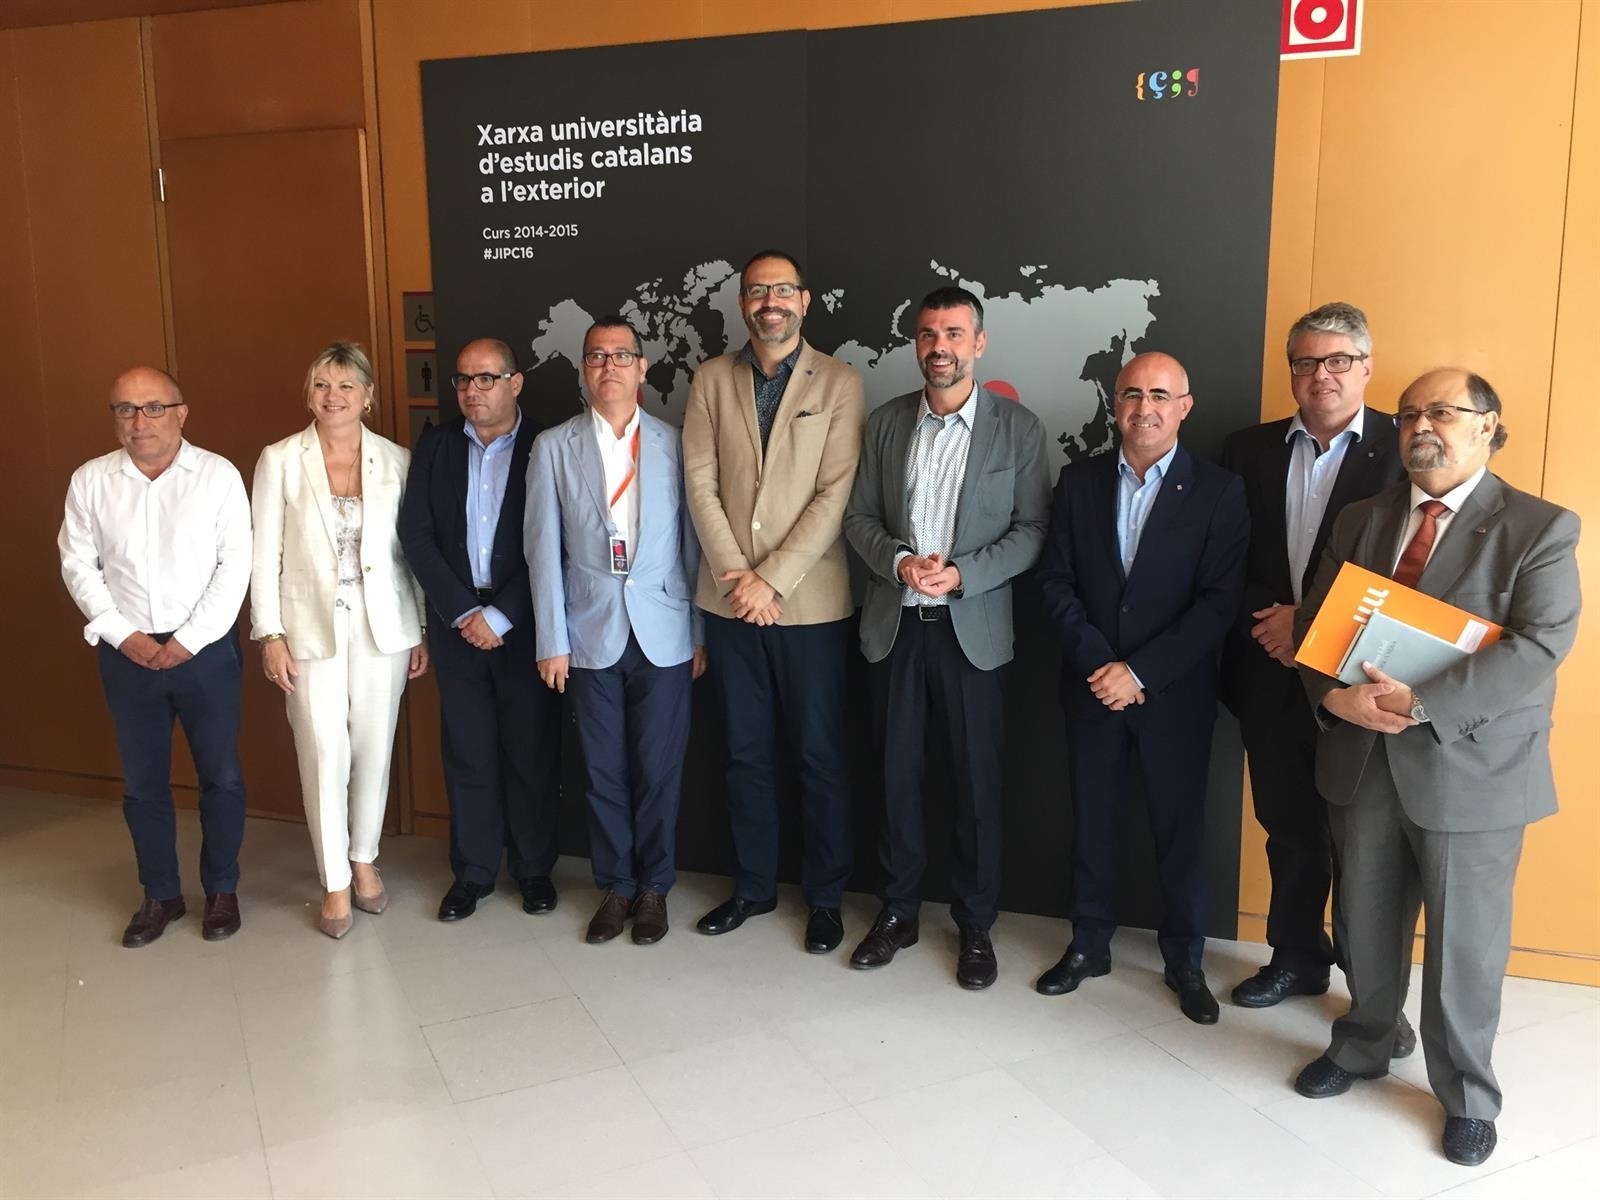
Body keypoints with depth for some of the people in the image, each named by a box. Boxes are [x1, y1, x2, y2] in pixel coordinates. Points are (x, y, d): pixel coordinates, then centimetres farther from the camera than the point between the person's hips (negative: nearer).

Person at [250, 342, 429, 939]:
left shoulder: (397, 461, 1)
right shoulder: (280, 460, -2)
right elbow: (265, 554, -1)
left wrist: (425, 631, 4)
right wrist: (269, 635, -5)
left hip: (382, 627, 2)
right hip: (312, 628, -1)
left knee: (373, 751, 10)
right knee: (324, 755, 0)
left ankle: (364, 860, 31)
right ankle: (335, 882, 16)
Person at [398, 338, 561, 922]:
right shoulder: (434, 446, 6)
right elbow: (416, 535, 0)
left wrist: (499, 616, -12)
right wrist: (462, 612, -9)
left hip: (523, 624, -2)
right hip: (456, 622, 3)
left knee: (532, 750, 6)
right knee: (466, 751, 9)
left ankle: (533, 867, 21)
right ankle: (473, 870, 23)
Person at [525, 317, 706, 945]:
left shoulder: (675, 443, 2)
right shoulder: (553, 447, 2)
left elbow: (692, 542, 3)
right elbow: (543, 550, 1)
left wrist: (701, 633, 1)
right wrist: (551, 641, -2)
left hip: (664, 634, 0)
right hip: (590, 634, 0)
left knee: (658, 770, 6)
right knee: (604, 771, 9)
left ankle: (653, 887, 23)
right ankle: (614, 887, 25)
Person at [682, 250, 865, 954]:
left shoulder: (839, 384, -2)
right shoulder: (711, 380, 6)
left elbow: (834, 496, -9)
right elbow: (700, 484, 1)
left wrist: (772, 580, -14)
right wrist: (735, 574, -9)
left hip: (810, 601, -3)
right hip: (729, 600, 3)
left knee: (819, 755, 6)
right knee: (745, 752, 13)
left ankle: (825, 897, 22)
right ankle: (753, 886, 29)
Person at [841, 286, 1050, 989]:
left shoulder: (1018, 428, -2)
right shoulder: (886, 422, 6)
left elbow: (1032, 529, -4)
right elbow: (859, 517, 6)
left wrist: (962, 574, -18)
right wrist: (898, 561, -13)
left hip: (972, 628, -2)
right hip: (894, 623, 3)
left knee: (977, 781, 5)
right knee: (896, 774, 11)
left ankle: (975, 926, 22)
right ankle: (898, 912, 26)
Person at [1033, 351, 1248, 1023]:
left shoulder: (1219, 493, -6)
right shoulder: (1079, 482, 3)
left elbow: (1219, 602, -12)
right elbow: (1056, 582, 0)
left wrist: (1141, 672, -18)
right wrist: (1098, 663, -12)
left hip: (1176, 693, -2)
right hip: (1092, 685, 2)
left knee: (1180, 830, 9)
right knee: (1092, 823, 13)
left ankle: (1185, 961, 27)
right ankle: (1088, 945, 30)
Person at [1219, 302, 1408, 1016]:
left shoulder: (1406, 448, -4)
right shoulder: (1249, 450, 7)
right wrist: (1267, 620, -11)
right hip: (1271, 677, 3)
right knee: (1288, 827, 16)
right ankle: (1296, 958, 34)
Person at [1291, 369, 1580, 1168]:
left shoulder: (1540, 528, -7)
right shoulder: (1361, 520, 9)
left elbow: (1540, 646, -18)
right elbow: (1313, 621, 5)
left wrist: (1420, 703, -25)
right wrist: (1335, 695, -15)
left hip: (1471, 770, -4)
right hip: (1362, 759, 4)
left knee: (1465, 945, 9)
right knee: (1366, 925, 17)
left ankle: (1467, 1097, 30)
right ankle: (1361, 1047, 40)